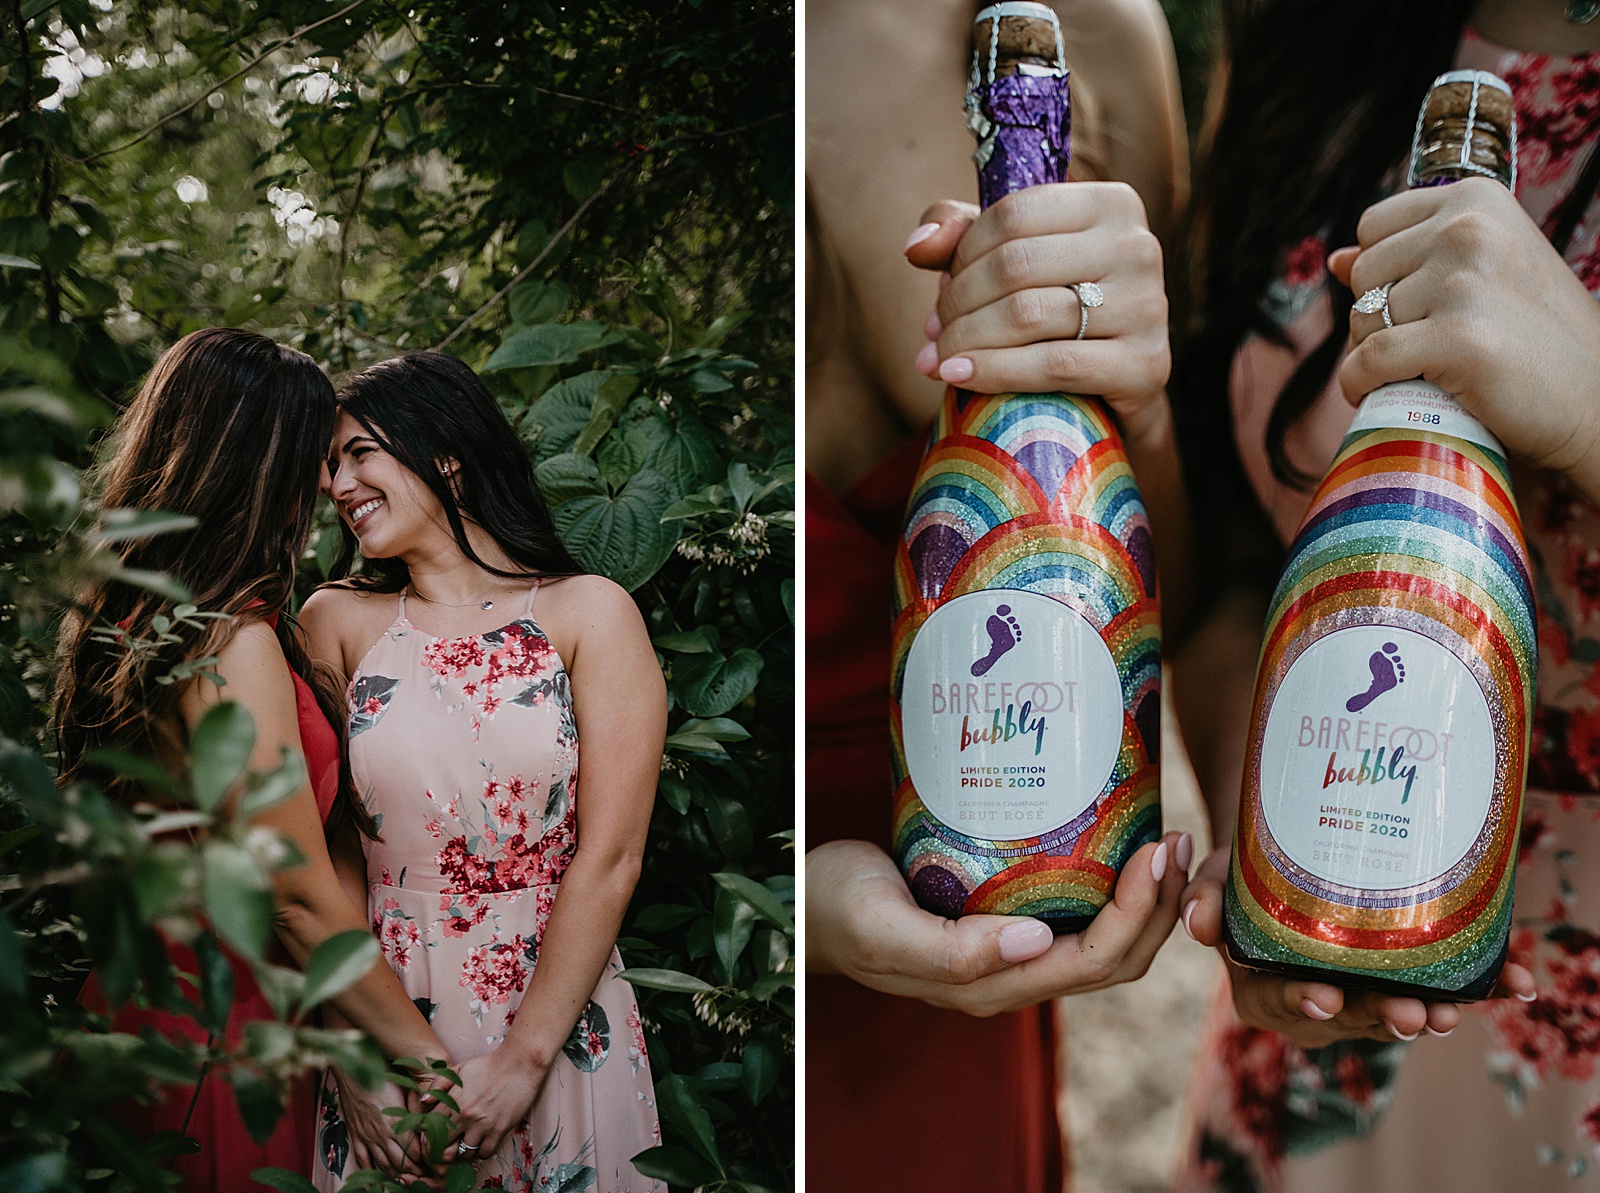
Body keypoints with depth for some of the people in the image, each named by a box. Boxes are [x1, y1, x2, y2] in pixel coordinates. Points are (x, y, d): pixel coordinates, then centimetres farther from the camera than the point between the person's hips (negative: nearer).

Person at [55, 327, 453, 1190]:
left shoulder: (120, 617, 3)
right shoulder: (235, 643, -24)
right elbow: (301, 900, -22)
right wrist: (432, 1059, -14)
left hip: (125, 1001, 9)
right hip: (219, 1040, -9)